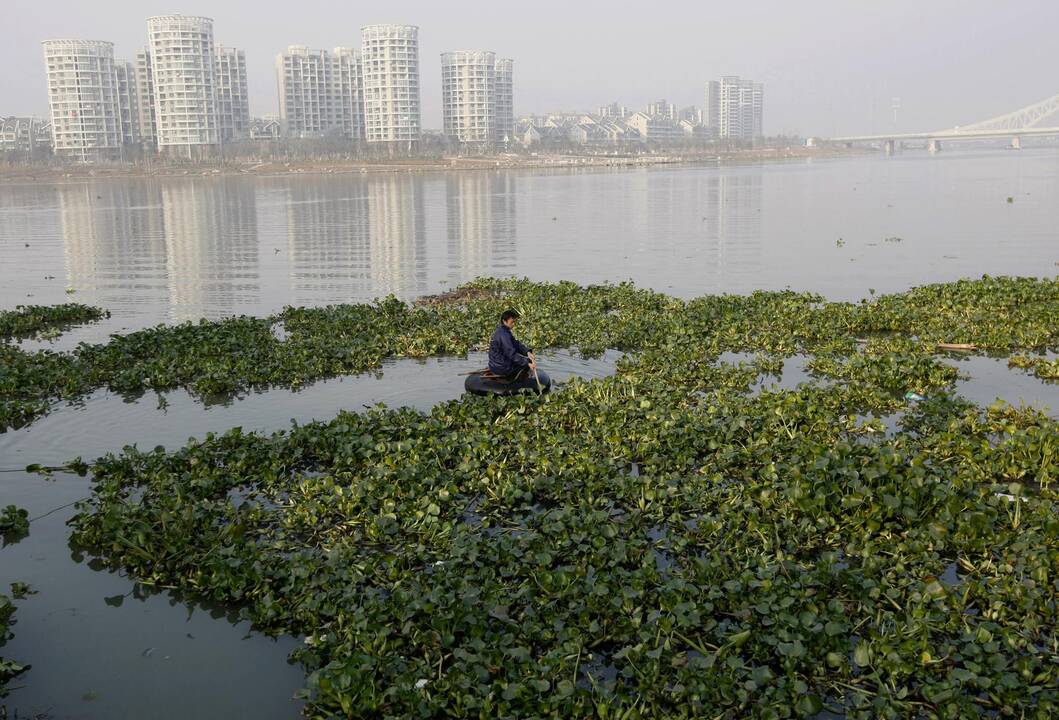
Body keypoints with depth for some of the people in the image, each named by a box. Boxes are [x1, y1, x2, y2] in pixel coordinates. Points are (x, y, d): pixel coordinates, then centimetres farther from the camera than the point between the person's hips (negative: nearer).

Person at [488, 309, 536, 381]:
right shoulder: (503, 335, -23)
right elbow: (512, 354, -27)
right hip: (501, 368, -10)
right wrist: (528, 363, -29)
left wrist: (527, 352, -8)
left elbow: (516, 344, 8)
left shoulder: (501, 330, 9)